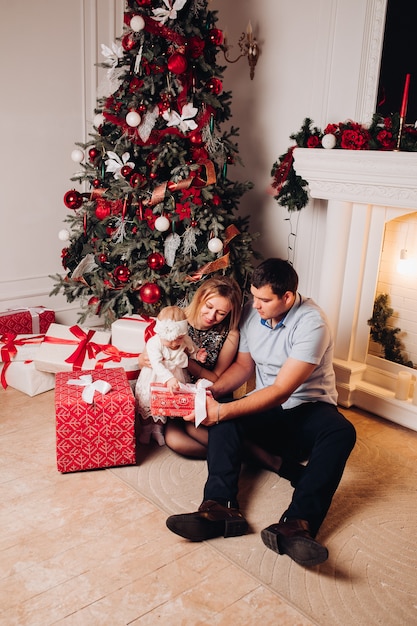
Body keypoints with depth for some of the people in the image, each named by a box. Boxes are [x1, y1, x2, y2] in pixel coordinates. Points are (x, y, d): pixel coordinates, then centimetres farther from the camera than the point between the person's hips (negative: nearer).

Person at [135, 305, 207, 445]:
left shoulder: (186, 340, -15)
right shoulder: (154, 343, -28)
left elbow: (192, 350, 7)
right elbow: (157, 364, -38)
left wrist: (198, 355, -16)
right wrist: (168, 378, -51)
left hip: (175, 378, 3)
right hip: (154, 379, -2)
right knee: (146, 401, 12)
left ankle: (158, 428, 38)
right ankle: (146, 428, 37)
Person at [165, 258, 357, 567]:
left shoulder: (311, 323, -23)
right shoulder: (251, 312, -3)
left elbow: (281, 391, -28)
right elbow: (243, 365, 8)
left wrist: (222, 411, -33)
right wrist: (212, 390, -12)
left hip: (308, 408, -4)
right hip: (267, 407, 5)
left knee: (342, 432, -35)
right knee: (223, 416, -23)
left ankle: (296, 524, -44)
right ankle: (220, 507, -33)